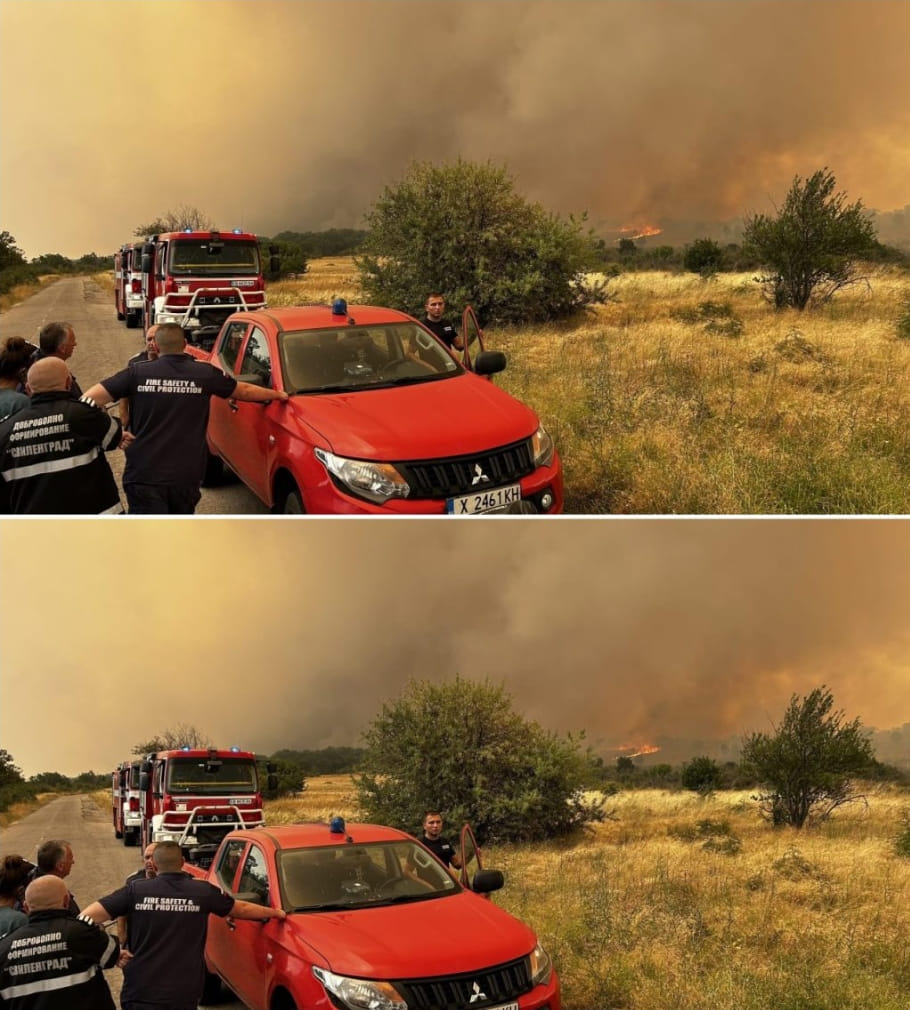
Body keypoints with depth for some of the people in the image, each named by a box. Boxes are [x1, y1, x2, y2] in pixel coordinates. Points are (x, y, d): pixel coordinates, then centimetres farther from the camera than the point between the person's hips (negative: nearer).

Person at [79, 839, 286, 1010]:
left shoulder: (136, 890, -2)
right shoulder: (203, 891, 3)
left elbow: (89, 916, -7)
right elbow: (241, 909, 17)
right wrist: (276, 912, 33)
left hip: (141, 991, -1)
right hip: (185, 993, 2)